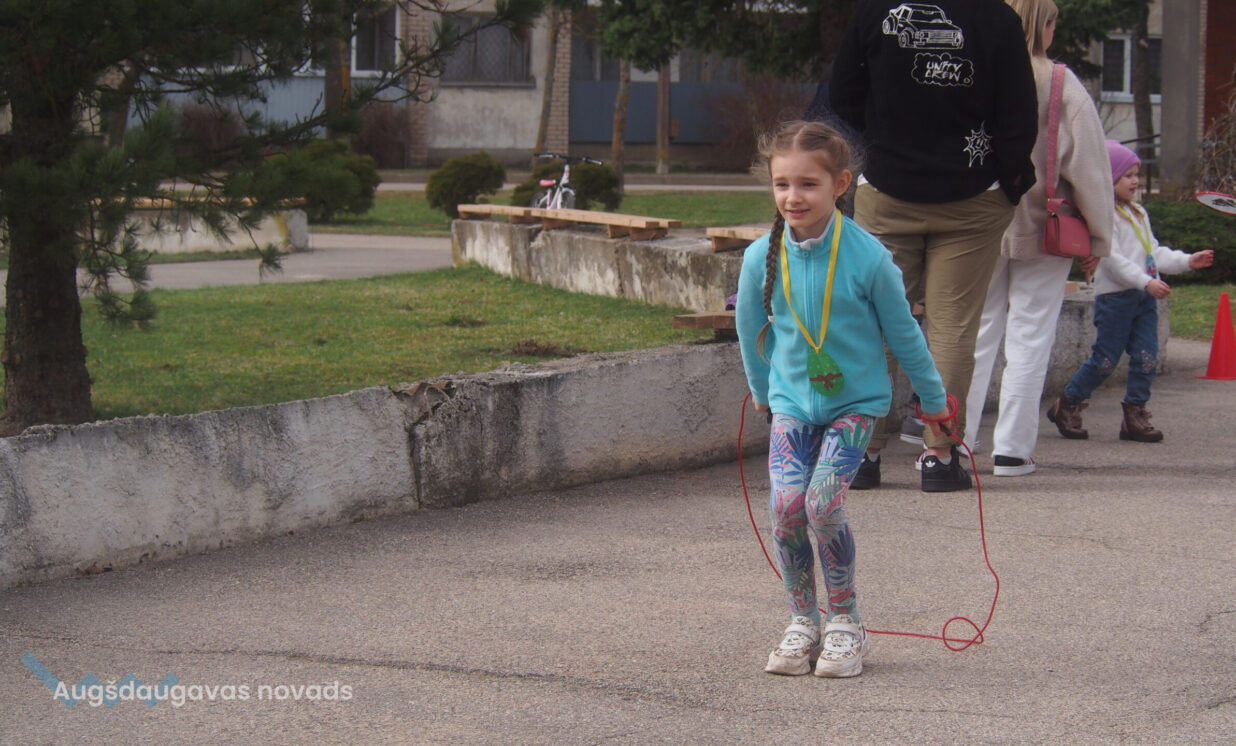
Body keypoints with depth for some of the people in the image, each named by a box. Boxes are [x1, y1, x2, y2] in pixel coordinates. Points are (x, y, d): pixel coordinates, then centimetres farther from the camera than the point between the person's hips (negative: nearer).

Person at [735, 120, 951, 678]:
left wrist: (933, 397, 10)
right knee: (786, 505, -14)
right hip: (792, 399, 3)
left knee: (823, 503, -18)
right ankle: (801, 622, 5)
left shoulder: (867, 257, -16)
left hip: (855, 399, -3)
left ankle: (845, 623, 1)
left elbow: (902, 331, -2)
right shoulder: (762, 258, -9)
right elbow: (751, 328, 11)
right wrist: (761, 390, 24)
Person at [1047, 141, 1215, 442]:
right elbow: (1112, 258, -19)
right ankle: (1068, 406, 12)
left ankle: (1135, 415, 7)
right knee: (1105, 359, -3)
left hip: (1144, 297, 8)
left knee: (1147, 357, 1)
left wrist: (1187, 261, 12)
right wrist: (1146, 282, -26)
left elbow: (1154, 251, 22)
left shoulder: (1138, 213, 19)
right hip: (1115, 296, -8)